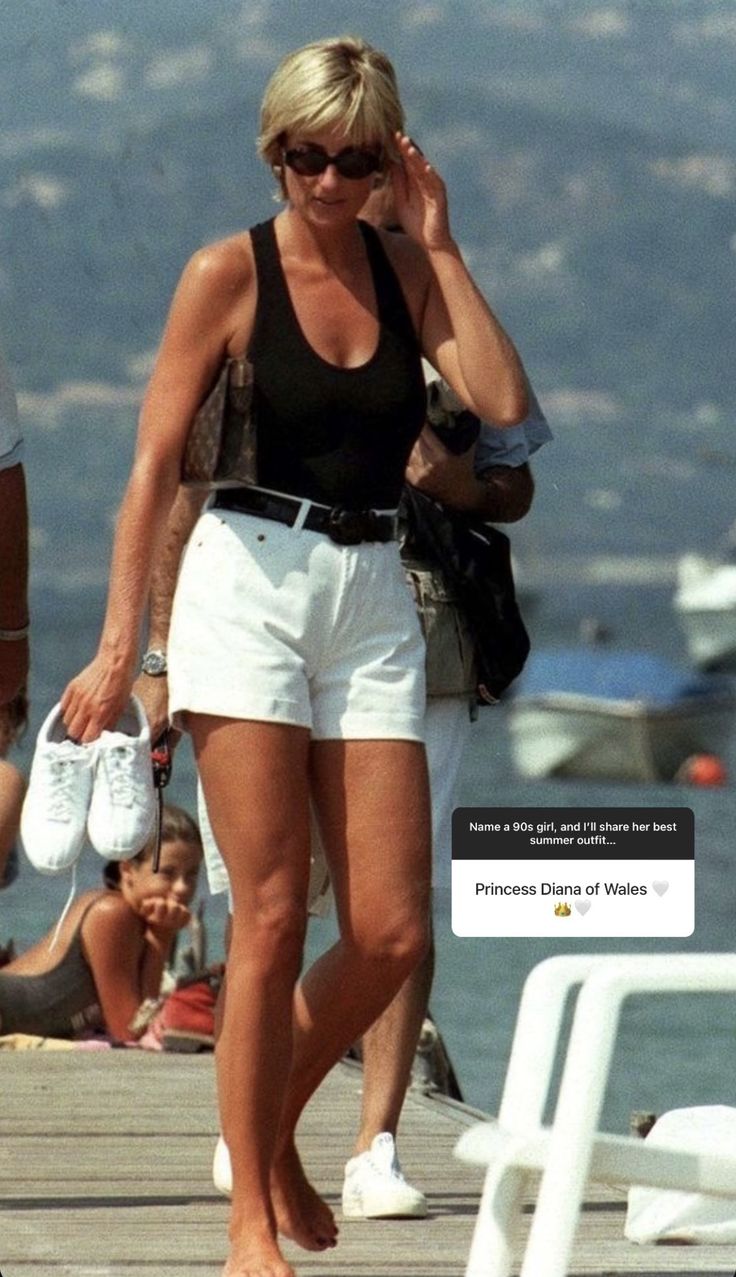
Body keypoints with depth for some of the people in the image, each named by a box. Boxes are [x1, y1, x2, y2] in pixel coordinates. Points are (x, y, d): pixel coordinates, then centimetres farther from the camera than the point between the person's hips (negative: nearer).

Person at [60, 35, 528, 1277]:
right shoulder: (230, 272, 0)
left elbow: (503, 404, -6)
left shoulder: (403, 267, 9)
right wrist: (118, 645, -5)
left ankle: (271, 1131, 23)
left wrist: (437, 245, -4)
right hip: (251, 582, -4)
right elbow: (155, 463, -1)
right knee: (271, 921, -7)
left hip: (372, 594, 4)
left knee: (390, 935, -2)